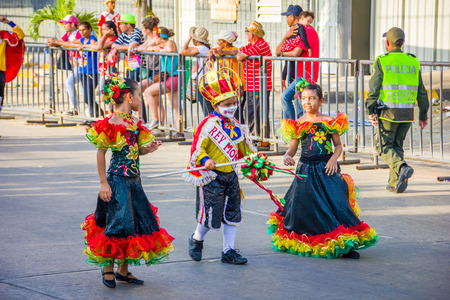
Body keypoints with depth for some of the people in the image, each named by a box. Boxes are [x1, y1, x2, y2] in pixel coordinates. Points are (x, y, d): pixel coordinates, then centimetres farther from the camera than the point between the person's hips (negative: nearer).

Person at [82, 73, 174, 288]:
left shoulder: (135, 123, 9)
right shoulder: (111, 123, -14)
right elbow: (100, 153, -12)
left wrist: (148, 148, -4)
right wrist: (104, 183, -14)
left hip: (133, 181, 8)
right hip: (117, 180, -8)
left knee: (138, 223, 9)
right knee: (116, 223, -5)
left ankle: (123, 269, 19)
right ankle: (107, 268, 11)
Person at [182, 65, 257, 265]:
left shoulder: (236, 126, 10)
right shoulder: (208, 125, -13)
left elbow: (244, 147, 22)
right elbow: (197, 147, -16)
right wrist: (205, 160, -32)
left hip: (230, 175, 7)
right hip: (211, 176, -7)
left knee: (232, 214, 8)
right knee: (211, 215, -3)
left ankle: (228, 251, 18)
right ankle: (196, 240, 26)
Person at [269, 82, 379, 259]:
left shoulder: (329, 122, 1)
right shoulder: (298, 125, 5)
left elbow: (338, 145, 7)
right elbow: (293, 148, 8)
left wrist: (334, 158, -11)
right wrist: (287, 157, -12)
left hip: (326, 169, -2)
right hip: (306, 170, 2)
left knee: (336, 203, -9)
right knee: (305, 206, 5)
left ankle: (345, 245, -6)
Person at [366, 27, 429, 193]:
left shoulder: (382, 61, -5)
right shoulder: (413, 62, 8)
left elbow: (374, 88, -10)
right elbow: (421, 91, 9)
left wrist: (370, 111, -8)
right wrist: (423, 114, 14)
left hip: (388, 111, -4)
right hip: (408, 113, 4)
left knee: (385, 147, 3)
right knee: (397, 146, 16)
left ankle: (402, 167, -24)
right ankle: (395, 184, 13)